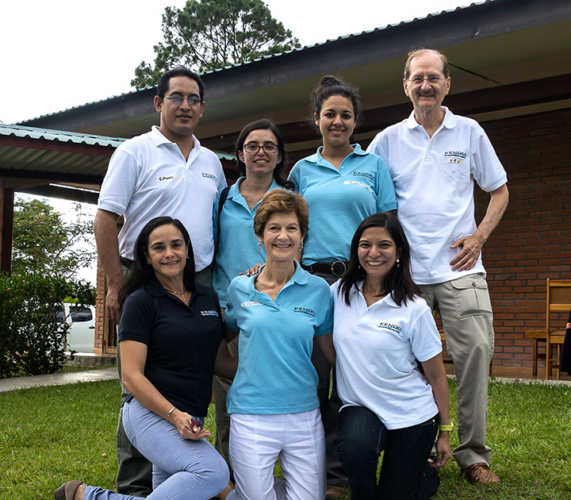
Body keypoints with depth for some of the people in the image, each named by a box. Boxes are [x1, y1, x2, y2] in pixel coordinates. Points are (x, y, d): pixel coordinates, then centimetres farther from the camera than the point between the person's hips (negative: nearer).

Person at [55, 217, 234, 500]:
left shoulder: (208, 297, 12)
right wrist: (174, 415, -21)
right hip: (151, 412, -7)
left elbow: (221, 357, 18)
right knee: (213, 472, -29)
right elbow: (131, 376, -10)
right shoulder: (141, 301, -5)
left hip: (189, 419, 7)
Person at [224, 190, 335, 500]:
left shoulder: (318, 290, 2)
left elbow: (331, 351, 10)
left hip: (303, 414, 1)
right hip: (251, 414, -1)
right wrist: (254, 371, 8)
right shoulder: (240, 288, 2)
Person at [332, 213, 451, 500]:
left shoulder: (414, 309, -12)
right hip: (360, 407, 2)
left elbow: (436, 375, -4)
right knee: (354, 447, -31)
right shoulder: (339, 293, -2)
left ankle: (427, 473, 36)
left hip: (411, 414, -2)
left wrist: (445, 432, 1)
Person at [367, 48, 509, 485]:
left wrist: (479, 237, 0)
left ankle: (473, 453, 5)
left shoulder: (470, 132, 9)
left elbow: (499, 191, 15)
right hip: (405, 270, 0)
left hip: (460, 267, 0)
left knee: (476, 350, -8)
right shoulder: (388, 140, 8)